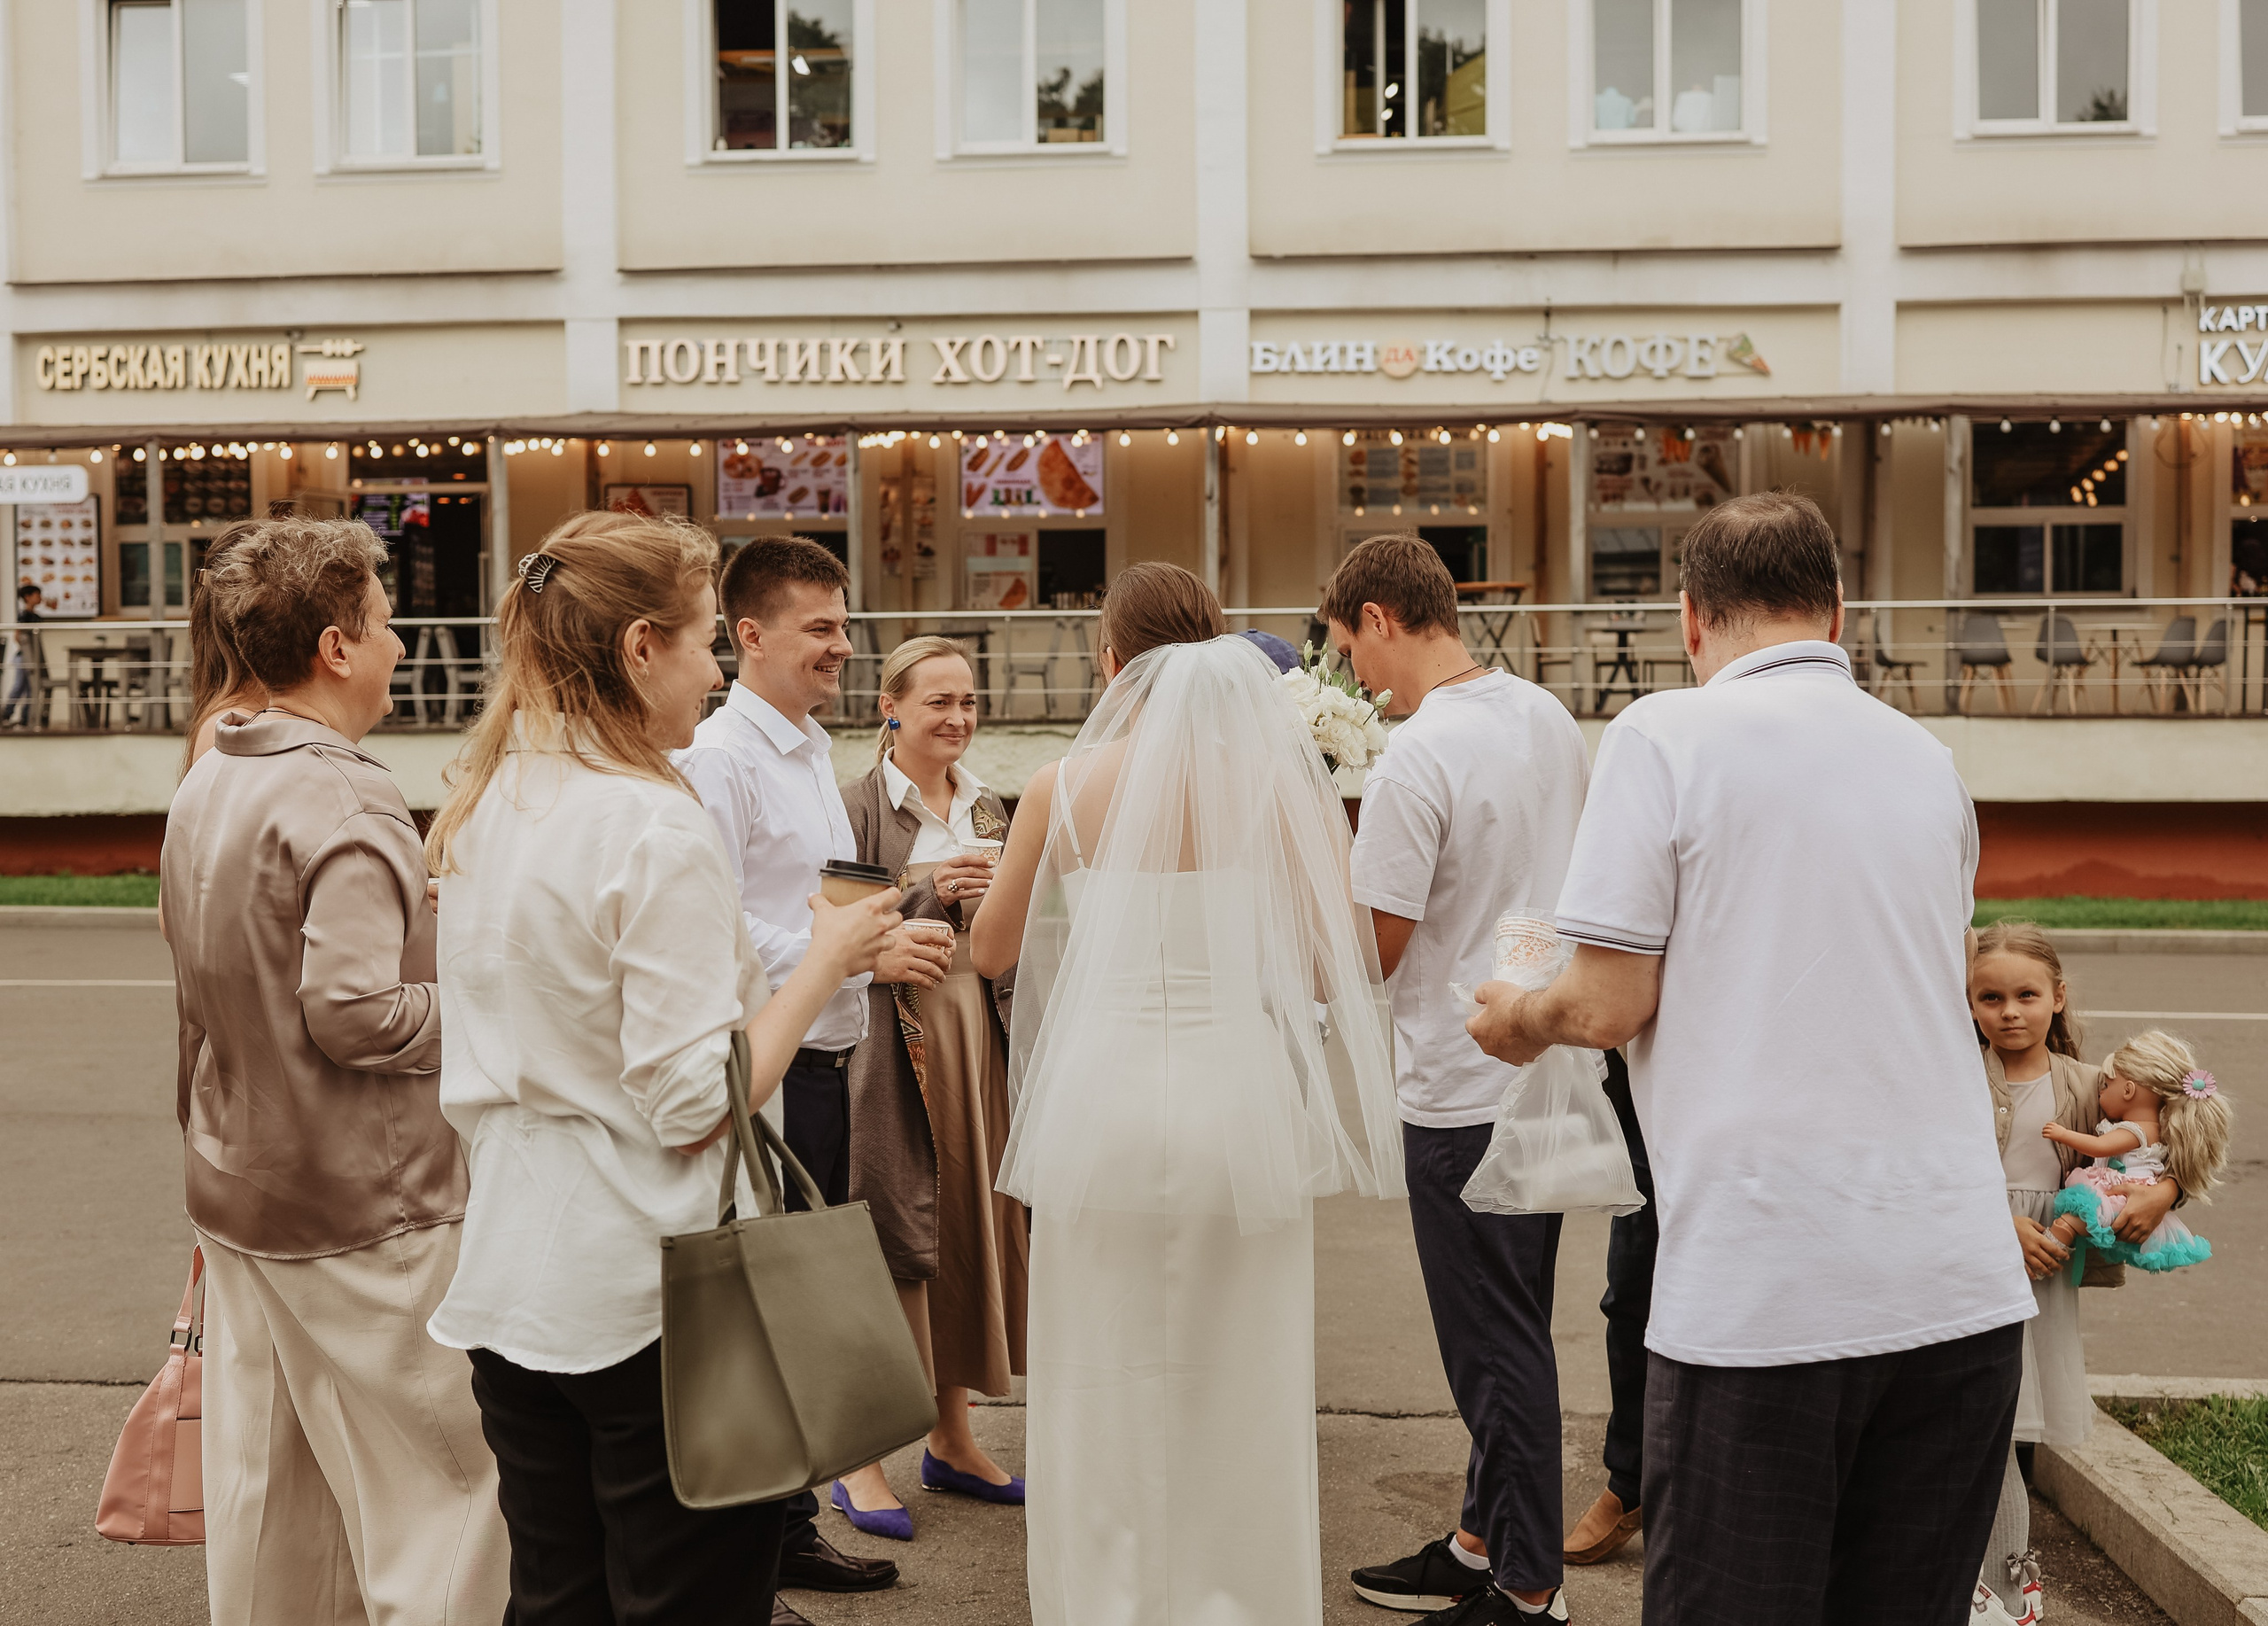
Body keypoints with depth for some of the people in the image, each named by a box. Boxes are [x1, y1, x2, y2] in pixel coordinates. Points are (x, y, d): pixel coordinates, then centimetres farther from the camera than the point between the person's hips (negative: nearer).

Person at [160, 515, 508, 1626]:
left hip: (235, 1189, 9)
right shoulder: (346, 807, -21)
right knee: (436, 1488, 2)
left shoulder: (205, 787, 8)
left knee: (263, 1476, 18)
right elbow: (351, 1012, -26)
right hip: (361, 1207, -9)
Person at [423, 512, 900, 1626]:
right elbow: (697, 1104, -20)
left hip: (509, 1276, 8)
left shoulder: (479, 810, 6)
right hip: (646, 1284, -8)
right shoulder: (656, 828, -19)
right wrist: (825, 959, -10)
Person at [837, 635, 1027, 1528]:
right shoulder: (860, 805, -6)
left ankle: (952, 1437, 22)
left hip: (977, 1029, 7)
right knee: (891, 1231, -6)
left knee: (971, 1221, 9)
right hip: (893, 1037, -6)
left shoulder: (985, 807, 14)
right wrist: (930, 894, -19)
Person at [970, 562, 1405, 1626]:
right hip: (1241, 1098, 0)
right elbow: (1333, 969, -2)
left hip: (1103, 1098, 0)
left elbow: (991, 952, 10)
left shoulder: (1065, 787, -2)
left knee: (1102, 1394, 13)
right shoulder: (1283, 781, -3)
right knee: (1240, 1398, 12)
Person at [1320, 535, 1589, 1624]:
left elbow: (1374, 952, -16)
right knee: (1503, 1330, 18)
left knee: (1496, 1341, 2)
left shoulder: (1415, 761, -20)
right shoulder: (1547, 718, 6)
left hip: (1463, 1089, -9)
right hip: (1551, 1069, 9)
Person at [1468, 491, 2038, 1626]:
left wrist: (1521, 1019, 12)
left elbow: (1611, 1004, -10)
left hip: (1765, 1298, -5)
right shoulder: (1926, 757, 12)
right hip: (1962, 1286, 6)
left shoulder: (1663, 736, -6)